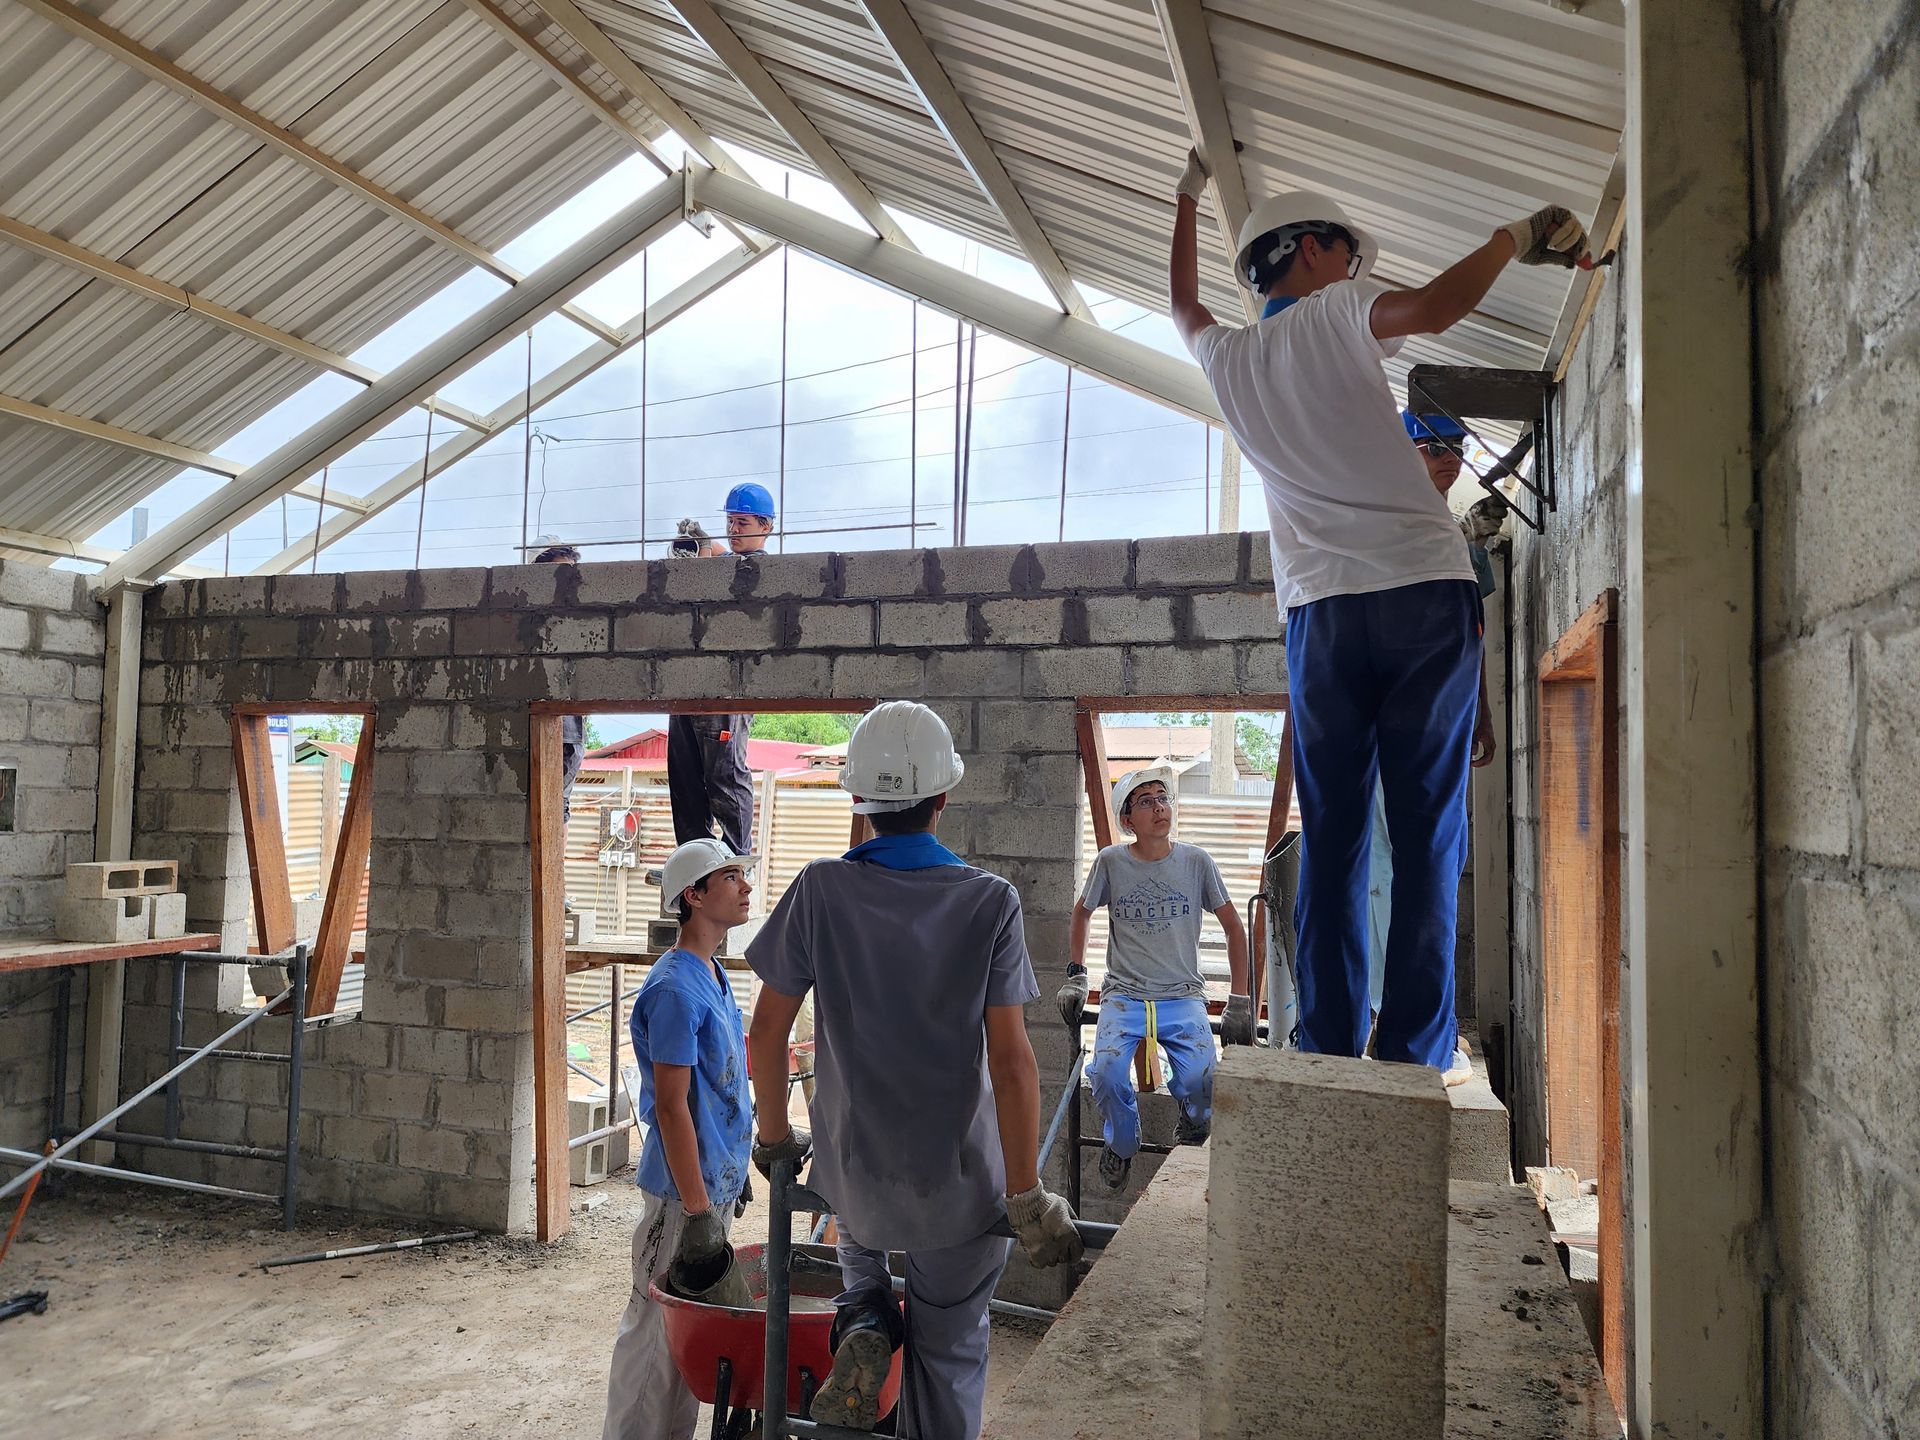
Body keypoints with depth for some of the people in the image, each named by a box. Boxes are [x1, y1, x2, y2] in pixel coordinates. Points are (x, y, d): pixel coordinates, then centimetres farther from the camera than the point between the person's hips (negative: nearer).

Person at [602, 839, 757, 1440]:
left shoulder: (713, 977, 9)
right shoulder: (675, 988, -21)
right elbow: (671, 1106, -22)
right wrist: (696, 1210, -21)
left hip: (717, 1182, 9)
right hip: (683, 1192, -9)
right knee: (658, 1328, 4)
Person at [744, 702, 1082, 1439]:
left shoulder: (820, 890, -12)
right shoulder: (990, 901, -15)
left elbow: (767, 1030, -7)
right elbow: (1010, 1059, -17)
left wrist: (775, 1136, 9)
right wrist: (1025, 1195, -10)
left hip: (853, 1169, 1)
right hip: (960, 1182, -1)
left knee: (859, 1238, 35)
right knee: (949, 1352, 19)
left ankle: (864, 1324, 10)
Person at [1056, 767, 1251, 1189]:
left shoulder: (1196, 861, 0)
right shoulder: (1111, 862, -1)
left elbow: (1234, 929, 7)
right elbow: (1081, 916, 17)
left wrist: (1239, 1003, 3)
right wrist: (1076, 975, 9)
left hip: (1183, 997, 0)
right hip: (1123, 995, 0)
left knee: (1200, 1079, -26)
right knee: (1107, 1075, -27)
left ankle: (1191, 1137, 11)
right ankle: (1122, 1142, 8)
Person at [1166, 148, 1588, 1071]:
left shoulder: (1226, 358, 18)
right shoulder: (1336, 314, 5)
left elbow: (1182, 304, 40)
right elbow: (1433, 309, -15)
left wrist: (1187, 200, 53)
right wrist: (1514, 239, 3)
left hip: (1318, 614, 4)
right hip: (1424, 593, -4)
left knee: (1330, 844, 5)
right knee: (1427, 839, -3)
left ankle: (1329, 1053, 4)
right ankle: (1414, 1060, -3)